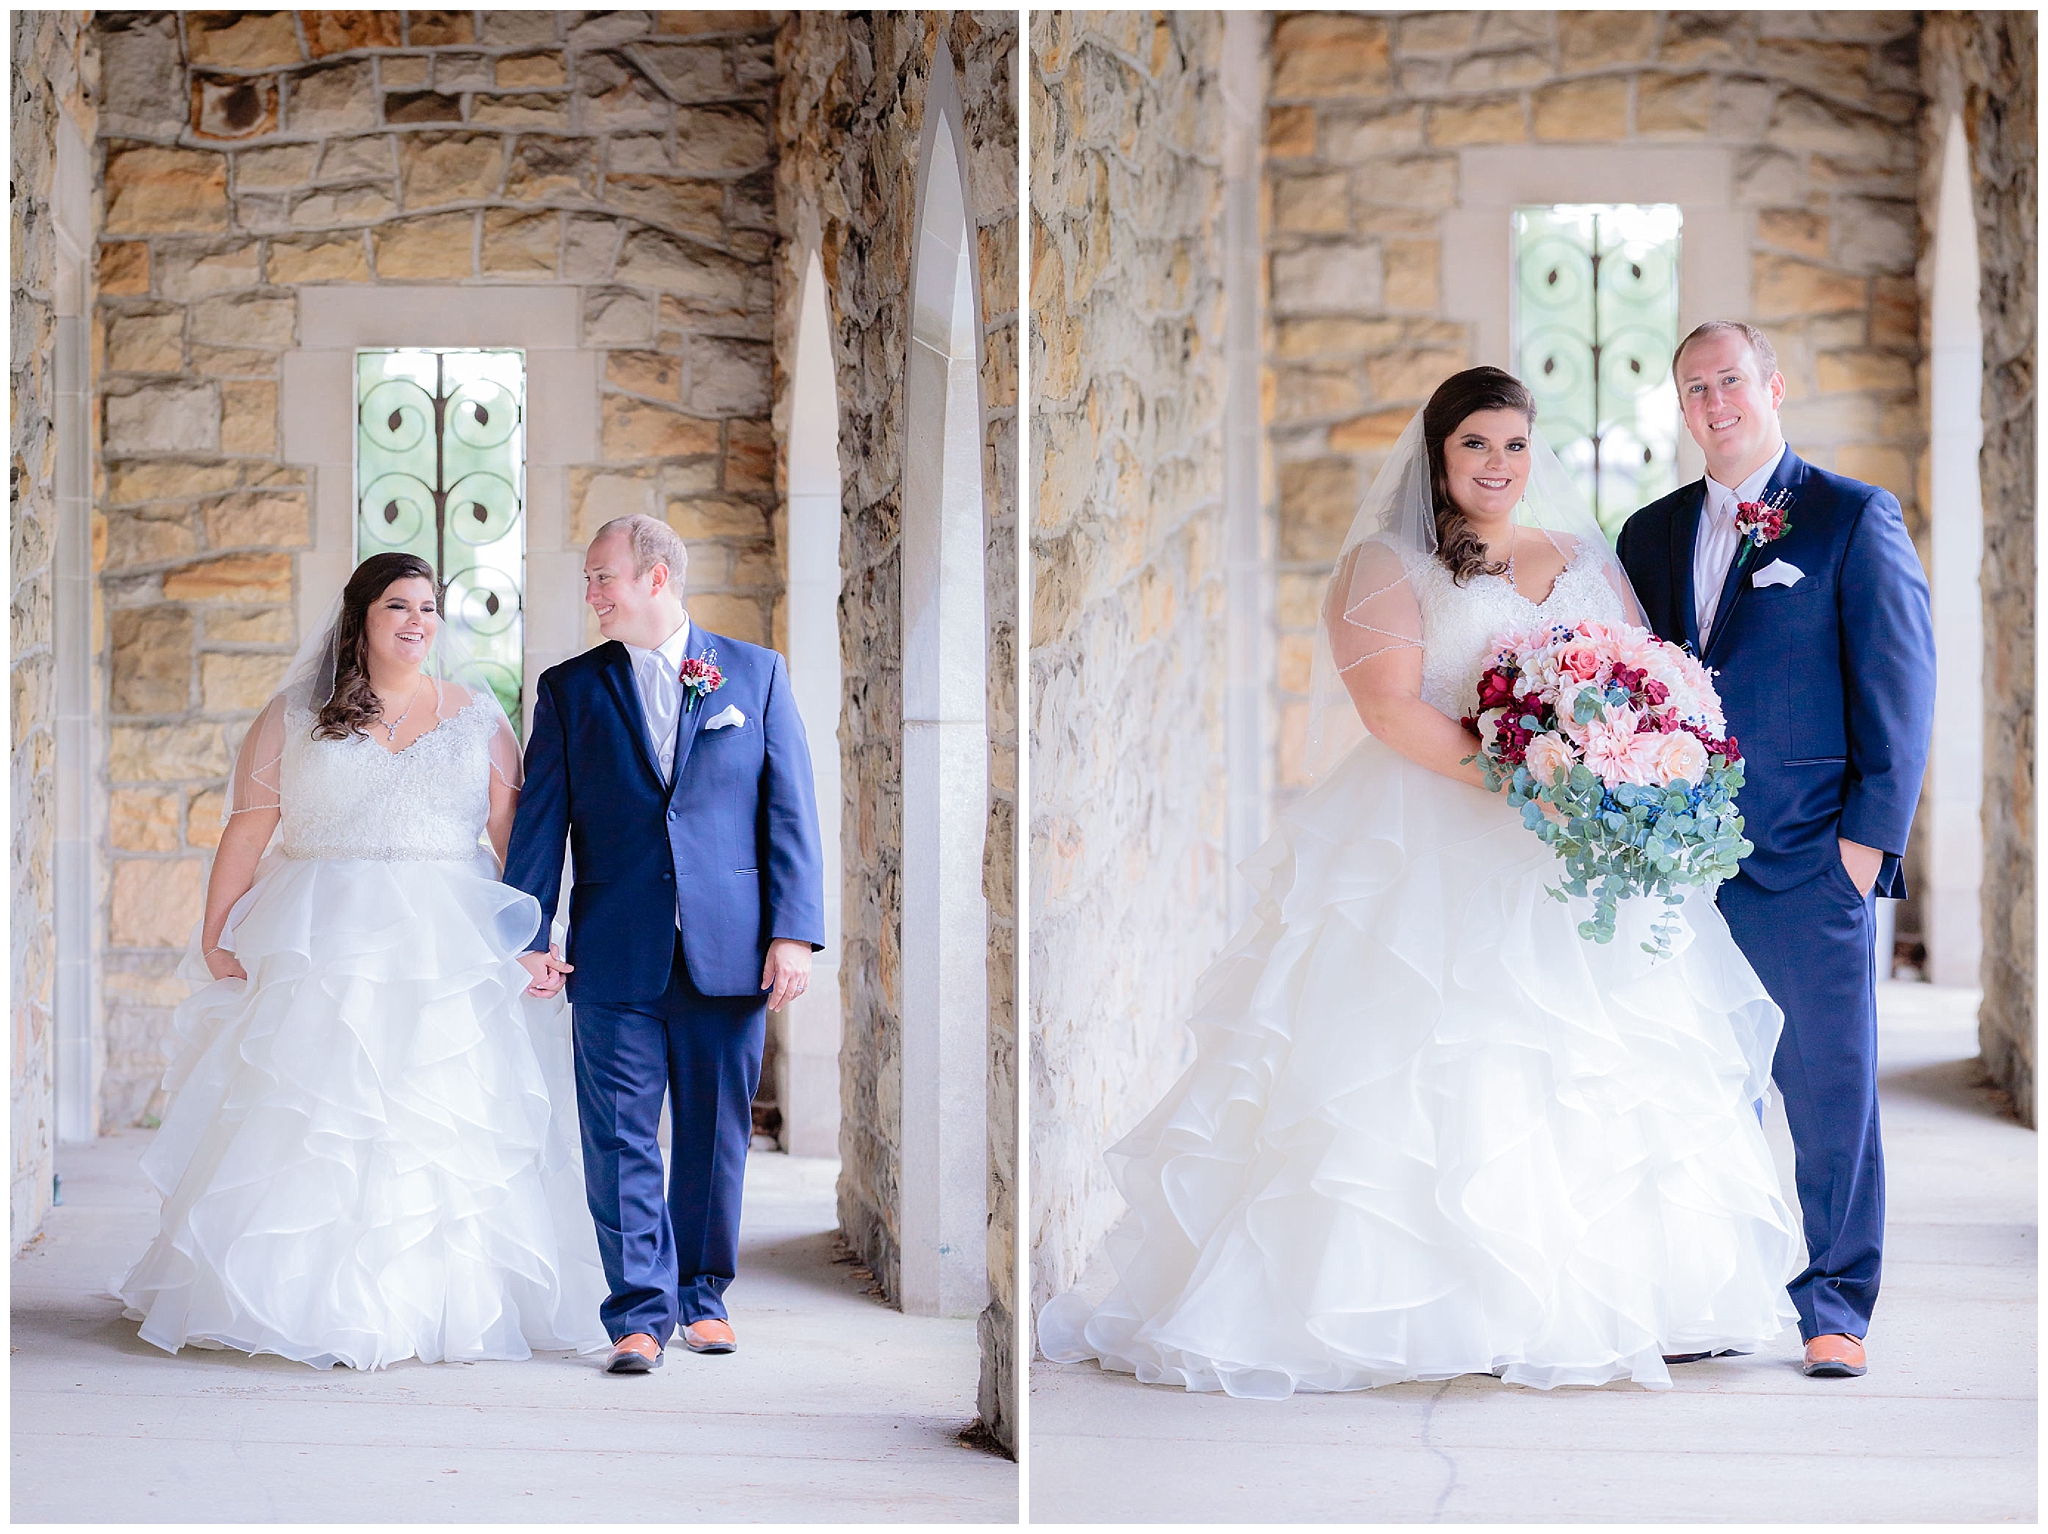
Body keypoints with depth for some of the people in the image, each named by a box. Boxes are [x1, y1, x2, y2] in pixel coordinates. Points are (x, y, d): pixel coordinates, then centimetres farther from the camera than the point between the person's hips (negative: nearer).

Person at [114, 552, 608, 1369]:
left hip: (449, 943, 1)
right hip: (326, 941, 0)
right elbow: (247, 831, 5)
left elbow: (513, 828, 6)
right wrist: (213, 938, -2)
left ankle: (437, 1307, 1)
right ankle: (313, 1302, 0)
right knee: (316, 1120, -5)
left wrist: (537, 924, -6)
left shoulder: (477, 715, 11)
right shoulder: (294, 718, 8)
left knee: (447, 1125, -4)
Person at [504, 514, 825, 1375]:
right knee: (622, 1137, -2)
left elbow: (790, 810, 3)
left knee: (716, 1133, 8)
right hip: (615, 951, 0)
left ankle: (701, 1294, 23)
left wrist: (794, 932, -6)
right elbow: (540, 820, 5)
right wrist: (529, 935, -6)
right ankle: (641, 1311, 3)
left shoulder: (755, 673, 7)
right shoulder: (570, 689, 9)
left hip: (730, 949, 0)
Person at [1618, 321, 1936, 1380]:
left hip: (1809, 857, -4)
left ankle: (1834, 1312, 8)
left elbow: (1901, 685, -3)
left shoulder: (1853, 518, 1)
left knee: (1831, 1084, -1)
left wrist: (1871, 835, -10)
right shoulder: (1651, 534, 15)